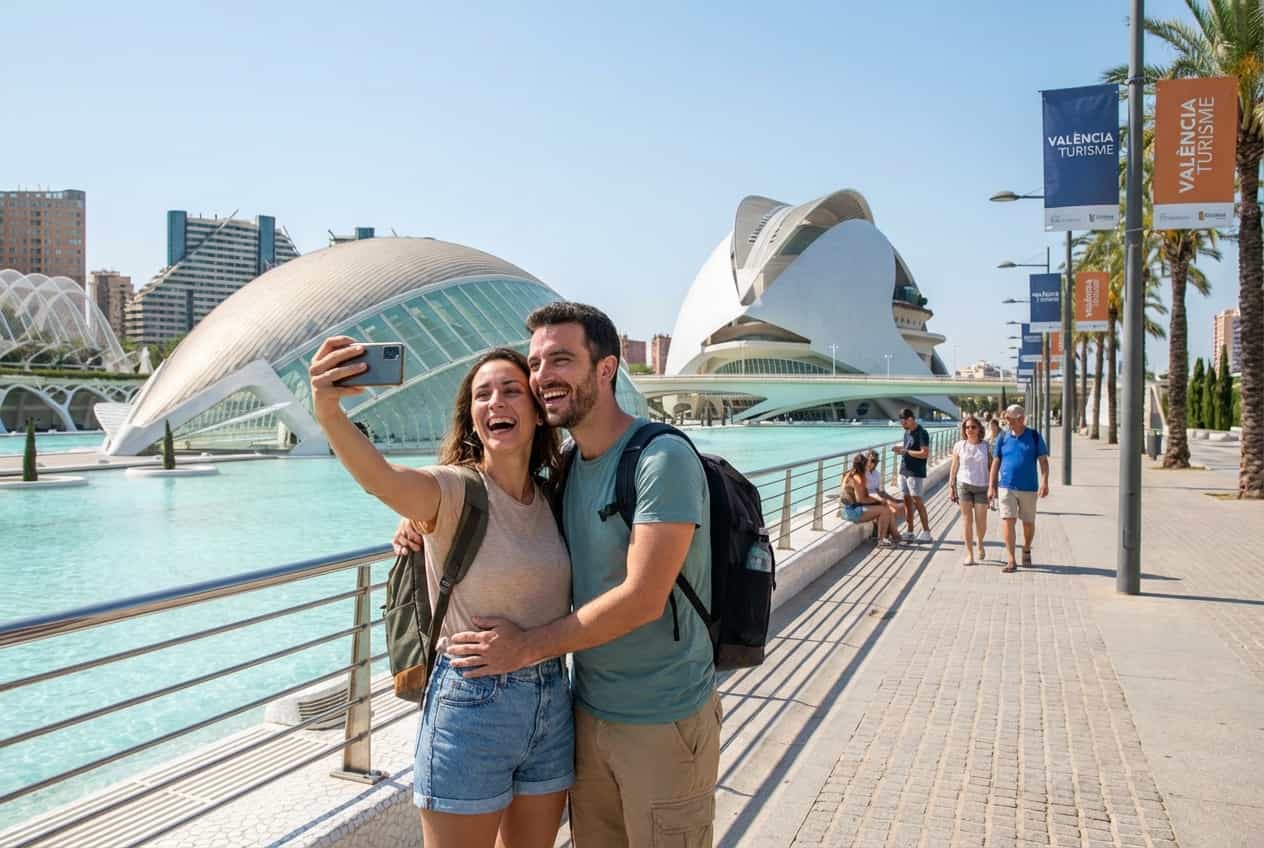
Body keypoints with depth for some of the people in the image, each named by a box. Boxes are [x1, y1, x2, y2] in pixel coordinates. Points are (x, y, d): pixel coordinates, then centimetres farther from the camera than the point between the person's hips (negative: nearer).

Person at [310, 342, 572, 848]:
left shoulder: (552, 501, 4)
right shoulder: (454, 490, -13)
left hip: (552, 706, 6)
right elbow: (383, 480, -36)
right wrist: (328, 412, -52)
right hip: (471, 706, -5)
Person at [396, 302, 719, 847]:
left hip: (663, 721, -6)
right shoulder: (567, 466, 3)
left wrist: (527, 647, -15)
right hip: (590, 708, 7)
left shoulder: (663, 459, -20)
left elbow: (642, 599, -24)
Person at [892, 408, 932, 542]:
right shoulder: (907, 432, 12)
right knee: (907, 501, 9)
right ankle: (910, 532, 16)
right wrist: (900, 448, 2)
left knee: (917, 502, -5)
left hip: (916, 473, -8)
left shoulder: (922, 433, -14)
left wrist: (906, 451, -18)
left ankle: (926, 532, 3)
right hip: (904, 471, 8)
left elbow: (925, 453, -21)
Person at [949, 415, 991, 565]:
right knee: (967, 519, -2)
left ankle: (980, 544, 33)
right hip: (963, 485, 0)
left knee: (981, 521, 3)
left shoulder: (986, 446, 2)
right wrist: (951, 487, 3)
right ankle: (969, 553, 4)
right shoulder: (959, 446, 2)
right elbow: (954, 468, 6)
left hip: (981, 487, 0)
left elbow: (991, 467, 5)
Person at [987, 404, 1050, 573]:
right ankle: (1011, 561, -5)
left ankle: (1026, 550, 37)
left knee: (1028, 523, 9)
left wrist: (1044, 482, -14)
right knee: (1008, 522, -7)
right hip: (1006, 487, 0)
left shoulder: (1034, 437, 0)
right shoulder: (1003, 438, 4)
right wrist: (991, 486, 3)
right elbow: (995, 463, 7)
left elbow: (1043, 461, -2)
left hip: (1028, 488, 0)